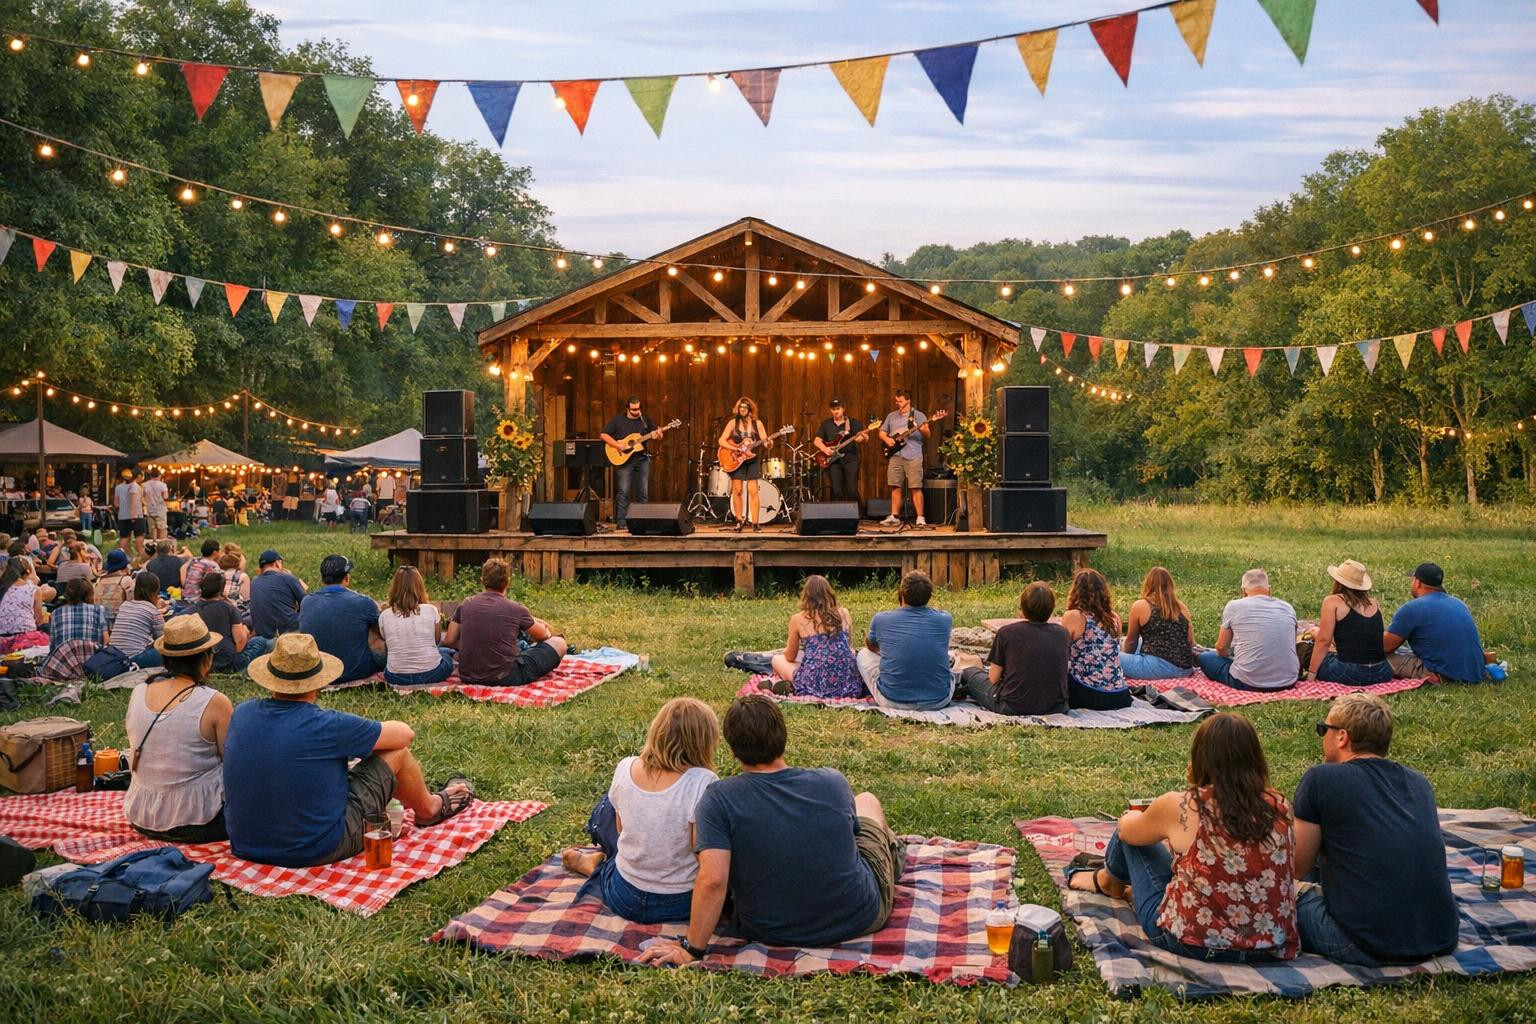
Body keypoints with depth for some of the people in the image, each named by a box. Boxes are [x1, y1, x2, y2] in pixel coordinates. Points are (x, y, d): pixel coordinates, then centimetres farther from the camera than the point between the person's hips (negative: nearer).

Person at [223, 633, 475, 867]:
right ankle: (428, 809, 35)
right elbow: (404, 733, -7)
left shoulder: (241, 714, -7)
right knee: (396, 750, 5)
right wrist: (366, 733, 15)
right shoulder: (328, 726, -23)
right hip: (318, 851, -6)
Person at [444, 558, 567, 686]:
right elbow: (543, 636, 10)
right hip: (506, 679, -5)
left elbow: (448, 641, 6)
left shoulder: (465, 606, 0)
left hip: (468, 677, 5)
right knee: (559, 643, 11)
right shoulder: (516, 609, -7)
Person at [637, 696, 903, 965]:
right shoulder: (833, 782, -16)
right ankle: (892, 852, 61)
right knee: (866, 801, 26)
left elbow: (713, 880, -30)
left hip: (772, 933, 0)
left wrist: (691, 949, -20)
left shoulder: (718, 799, -23)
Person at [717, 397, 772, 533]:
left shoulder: (757, 423, 1)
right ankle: (739, 520, 12)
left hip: (753, 460, 0)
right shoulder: (733, 423, 0)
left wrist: (769, 443, -26)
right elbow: (721, 441, -6)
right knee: (737, 490, -2)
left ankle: (755, 523, -5)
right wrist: (737, 449, -18)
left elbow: (766, 444, -3)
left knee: (753, 491, -6)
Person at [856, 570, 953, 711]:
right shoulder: (944, 620, -4)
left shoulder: (881, 619, -6)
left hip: (892, 701, -1)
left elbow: (870, 646, 18)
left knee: (863, 654, 24)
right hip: (939, 701, 2)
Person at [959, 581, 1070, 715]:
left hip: (1013, 708, -4)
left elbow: (994, 678, -5)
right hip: (1056, 708, 4)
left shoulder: (1006, 633, -10)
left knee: (969, 673, 20)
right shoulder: (1063, 633, -2)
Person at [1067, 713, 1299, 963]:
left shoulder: (1180, 807, -16)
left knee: (1130, 834, 16)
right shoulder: (1278, 808, -7)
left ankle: (1106, 880, 48)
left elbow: (1126, 829, 5)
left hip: (1189, 943, -4)